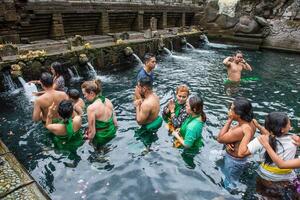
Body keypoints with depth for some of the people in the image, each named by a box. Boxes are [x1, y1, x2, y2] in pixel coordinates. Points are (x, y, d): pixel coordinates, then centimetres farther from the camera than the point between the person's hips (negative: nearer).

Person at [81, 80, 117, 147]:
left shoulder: (91, 108, -23)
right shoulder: (108, 101, -4)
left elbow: (92, 132, -18)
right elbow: (115, 123, 2)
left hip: (101, 138, -6)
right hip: (112, 133, 6)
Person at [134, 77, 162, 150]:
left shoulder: (146, 104, -37)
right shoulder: (154, 95, -9)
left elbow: (139, 121, -27)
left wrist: (137, 106, -21)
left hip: (150, 127, -9)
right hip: (157, 120, 9)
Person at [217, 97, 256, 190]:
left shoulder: (241, 130, -38)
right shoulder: (249, 122, -10)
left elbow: (220, 139, -26)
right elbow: (229, 134, 1)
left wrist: (229, 121, -28)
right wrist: (228, 142, -20)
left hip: (234, 161, -8)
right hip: (238, 158, 8)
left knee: (230, 185, 17)